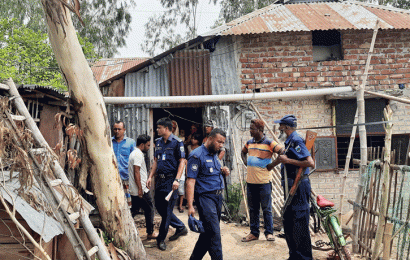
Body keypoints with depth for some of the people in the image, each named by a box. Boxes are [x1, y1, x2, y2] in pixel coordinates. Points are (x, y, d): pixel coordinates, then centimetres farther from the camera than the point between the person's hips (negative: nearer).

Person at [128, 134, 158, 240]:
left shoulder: (134, 153, 17)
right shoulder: (138, 154, -15)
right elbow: (136, 172, -22)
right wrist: (140, 189, -23)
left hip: (134, 191, 10)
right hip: (142, 190, -10)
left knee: (134, 210, 15)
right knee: (150, 209, 3)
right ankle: (150, 233, 12)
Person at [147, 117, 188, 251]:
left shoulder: (177, 143, -9)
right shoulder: (158, 142, 12)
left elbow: (182, 162, -11)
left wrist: (177, 180, -20)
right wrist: (150, 176, 11)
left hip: (171, 180, -8)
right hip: (160, 179, 8)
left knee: (166, 209, -2)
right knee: (159, 206, 12)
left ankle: (161, 239, 11)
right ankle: (181, 227, 29)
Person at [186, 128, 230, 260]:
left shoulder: (214, 154, 15)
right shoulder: (196, 155, -12)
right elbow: (190, 181, -17)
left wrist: (223, 171, 5)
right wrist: (190, 206, -23)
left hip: (218, 197, 8)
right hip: (205, 196, -8)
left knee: (208, 233, 13)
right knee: (214, 234, -9)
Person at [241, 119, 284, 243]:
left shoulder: (269, 143, -8)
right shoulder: (249, 143, 10)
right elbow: (243, 152, 30)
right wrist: (245, 161, 12)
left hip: (264, 181, -5)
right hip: (250, 181, 6)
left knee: (266, 209, 2)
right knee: (253, 209, 11)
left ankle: (269, 232, 14)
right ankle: (254, 233, 21)